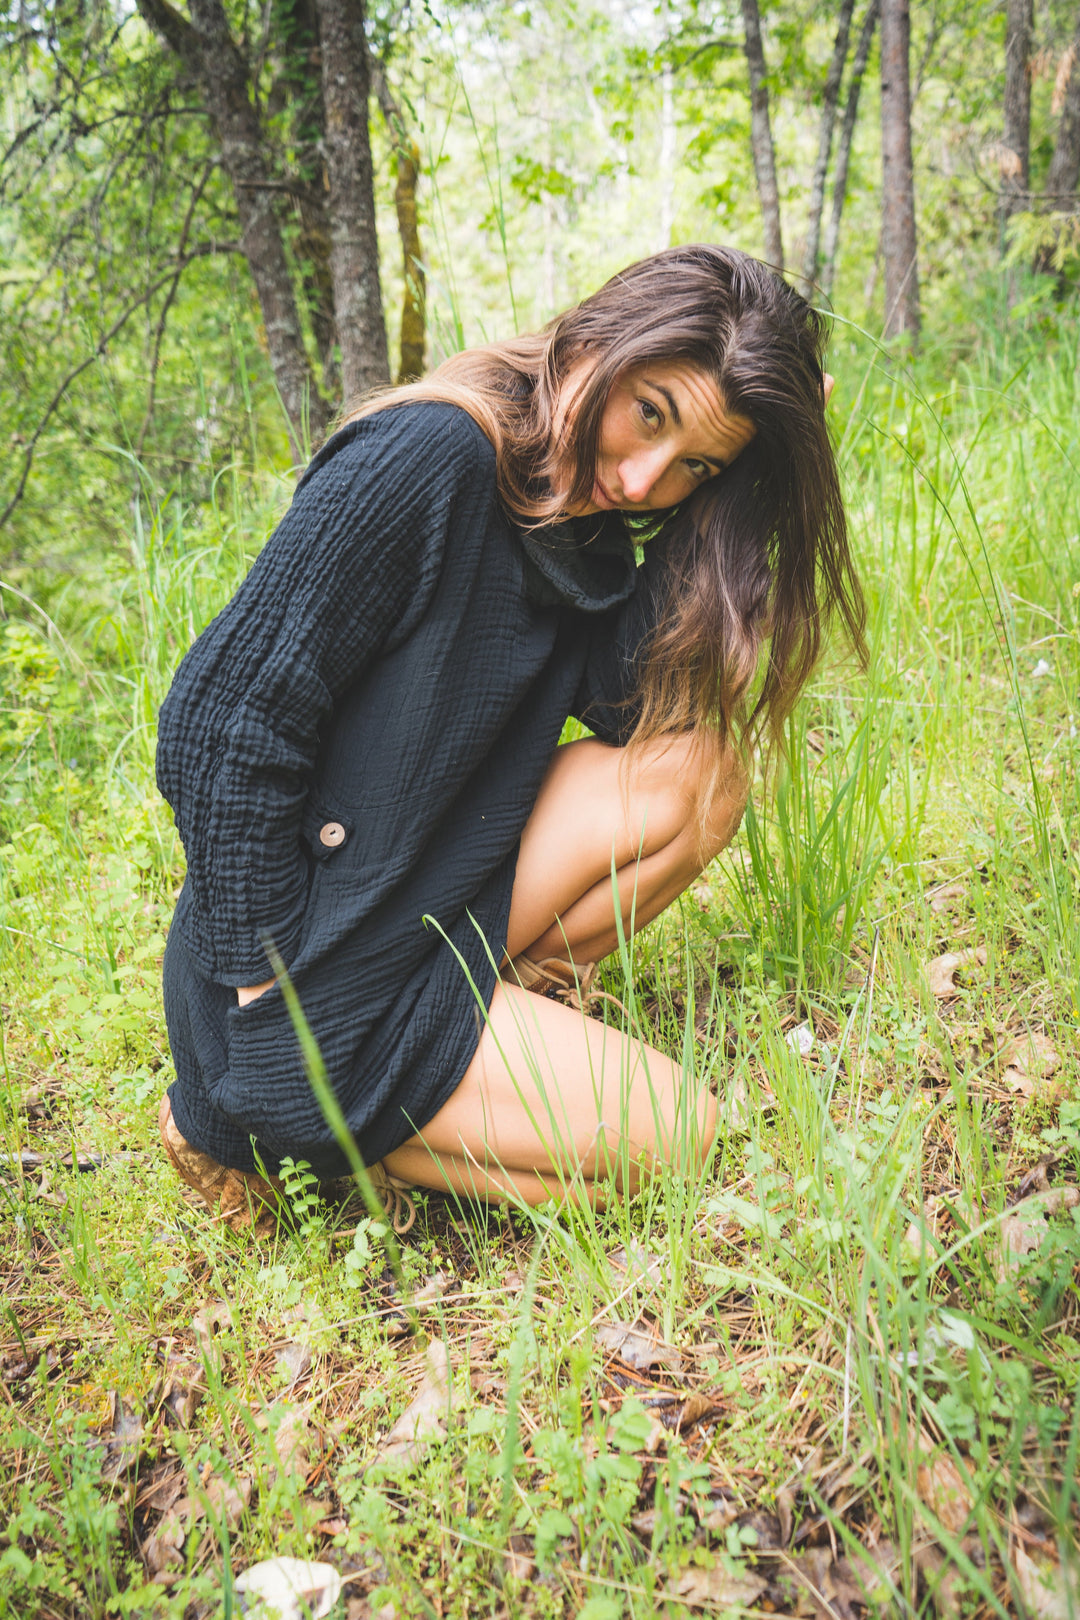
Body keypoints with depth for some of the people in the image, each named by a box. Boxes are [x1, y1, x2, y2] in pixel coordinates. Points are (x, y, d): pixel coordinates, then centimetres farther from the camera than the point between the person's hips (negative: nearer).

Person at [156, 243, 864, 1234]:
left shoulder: (586, 518, 5)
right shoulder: (430, 458, -21)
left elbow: (628, 701, -6)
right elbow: (224, 724, -22)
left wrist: (742, 487, -9)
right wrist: (277, 996, -18)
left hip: (444, 904, 8)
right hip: (316, 986, -7)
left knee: (702, 766, -4)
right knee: (676, 1137, -4)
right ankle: (266, 1125, 1)